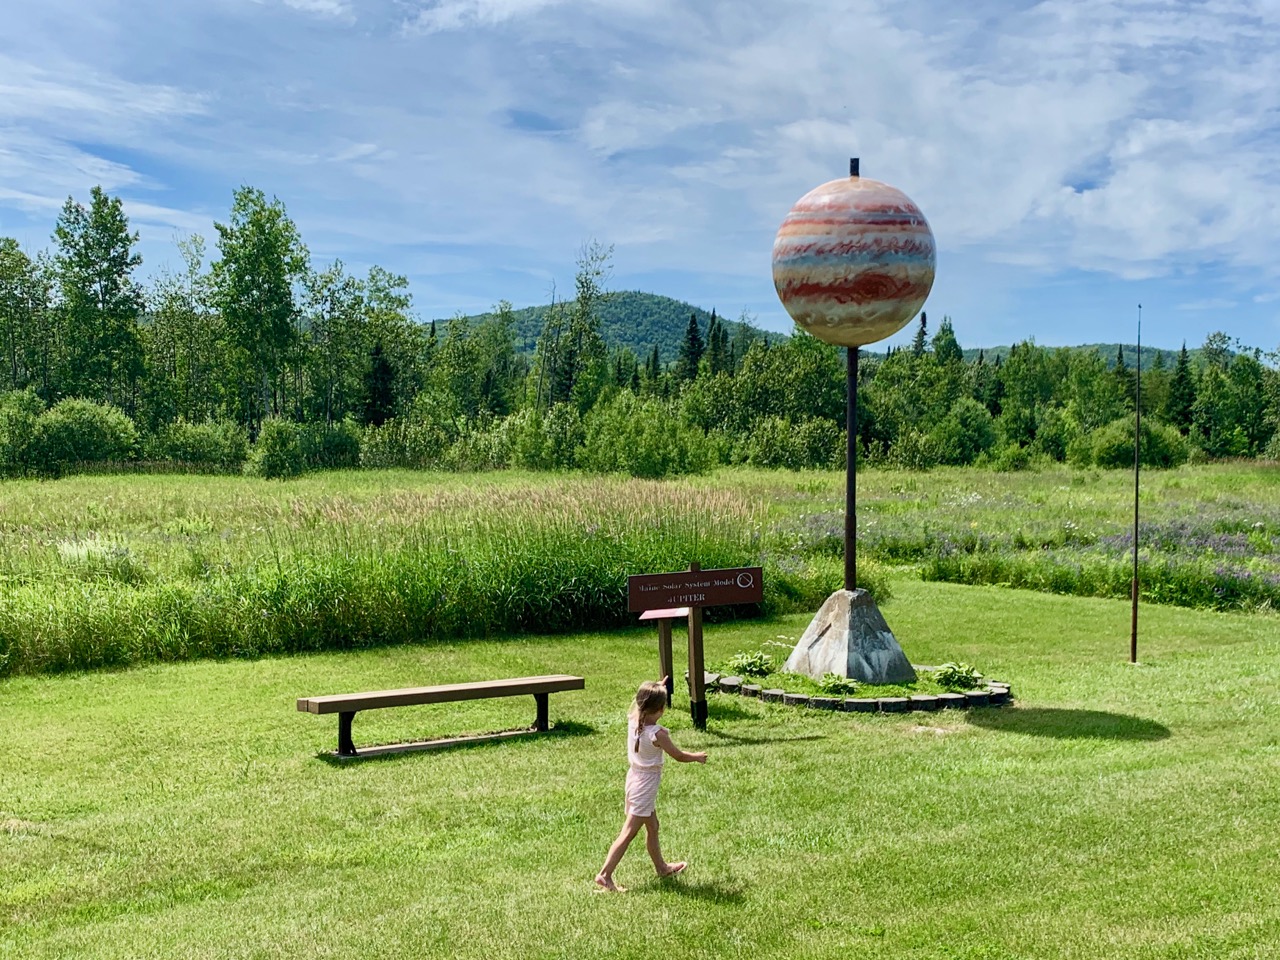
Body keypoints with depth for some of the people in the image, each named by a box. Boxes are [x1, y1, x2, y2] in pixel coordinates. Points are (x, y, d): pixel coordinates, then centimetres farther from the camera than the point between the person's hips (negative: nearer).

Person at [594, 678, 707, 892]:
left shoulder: (633, 720, -6)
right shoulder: (658, 734, -23)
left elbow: (641, 705, 19)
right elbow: (678, 756, -10)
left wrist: (658, 688, 27)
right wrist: (698, 757, 8)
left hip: (634, 777, 8)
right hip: (647, 784, -8)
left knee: (652, 827, 23)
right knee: (628, 833, -5)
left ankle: (662, 867, 39)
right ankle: (604, 875, -6)